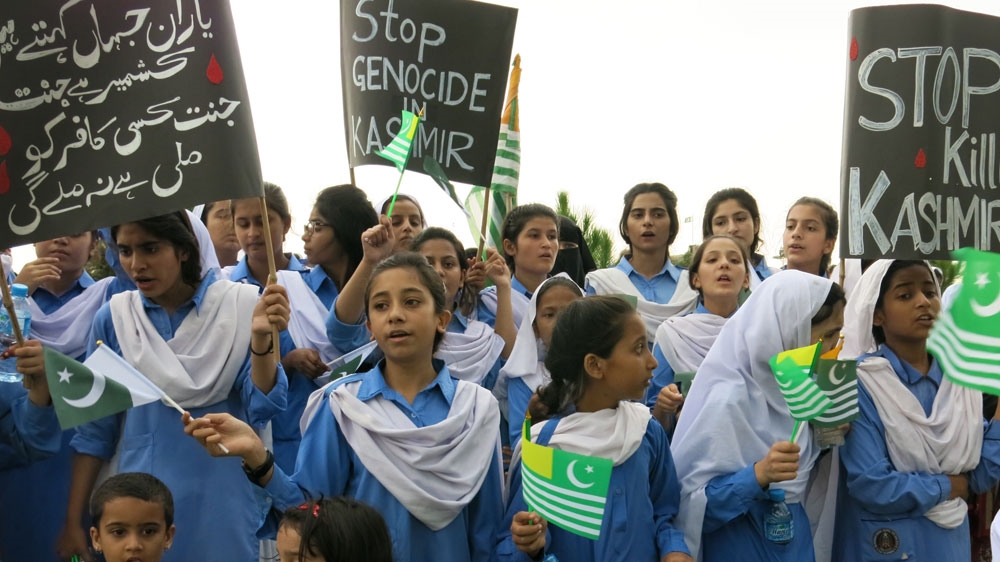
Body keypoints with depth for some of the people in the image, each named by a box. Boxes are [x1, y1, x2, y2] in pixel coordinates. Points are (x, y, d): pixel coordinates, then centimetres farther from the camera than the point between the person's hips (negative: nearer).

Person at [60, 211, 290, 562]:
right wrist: (72, 521, 3)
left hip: (220, 505, -1)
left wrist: (261, 338, -28)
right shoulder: (113, 318, -1)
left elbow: (261, 409, -12)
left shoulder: (240, 306, -7)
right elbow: (94, 430, 4)